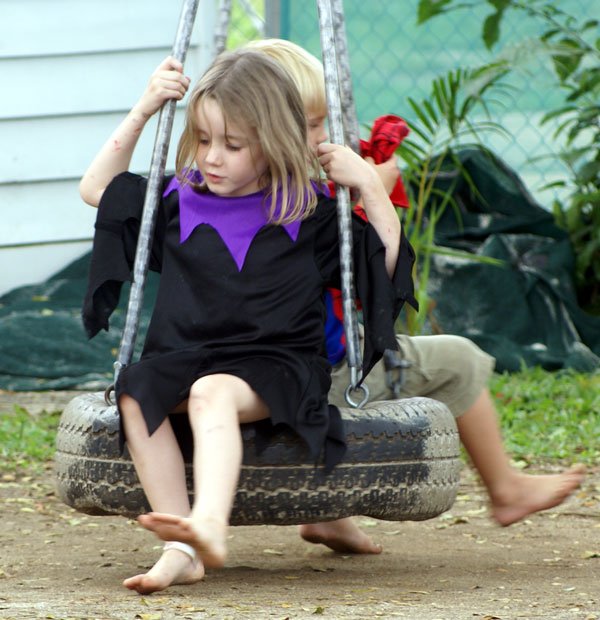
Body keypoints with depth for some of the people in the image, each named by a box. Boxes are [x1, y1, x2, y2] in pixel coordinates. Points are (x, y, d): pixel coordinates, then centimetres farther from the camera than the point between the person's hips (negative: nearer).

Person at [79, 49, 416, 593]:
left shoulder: (307, 213, 6)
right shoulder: (180, 202, 14)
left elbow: (388, 263, 9)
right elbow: (97, 189, 21)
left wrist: (371, 186, -3)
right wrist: (142, 113, 12)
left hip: (277, 366, -4)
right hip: (183, 359, 4)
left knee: (212, 393, -37)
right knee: (134, 395, -29)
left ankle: (209, 526, -61)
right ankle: (183, 550, -34)